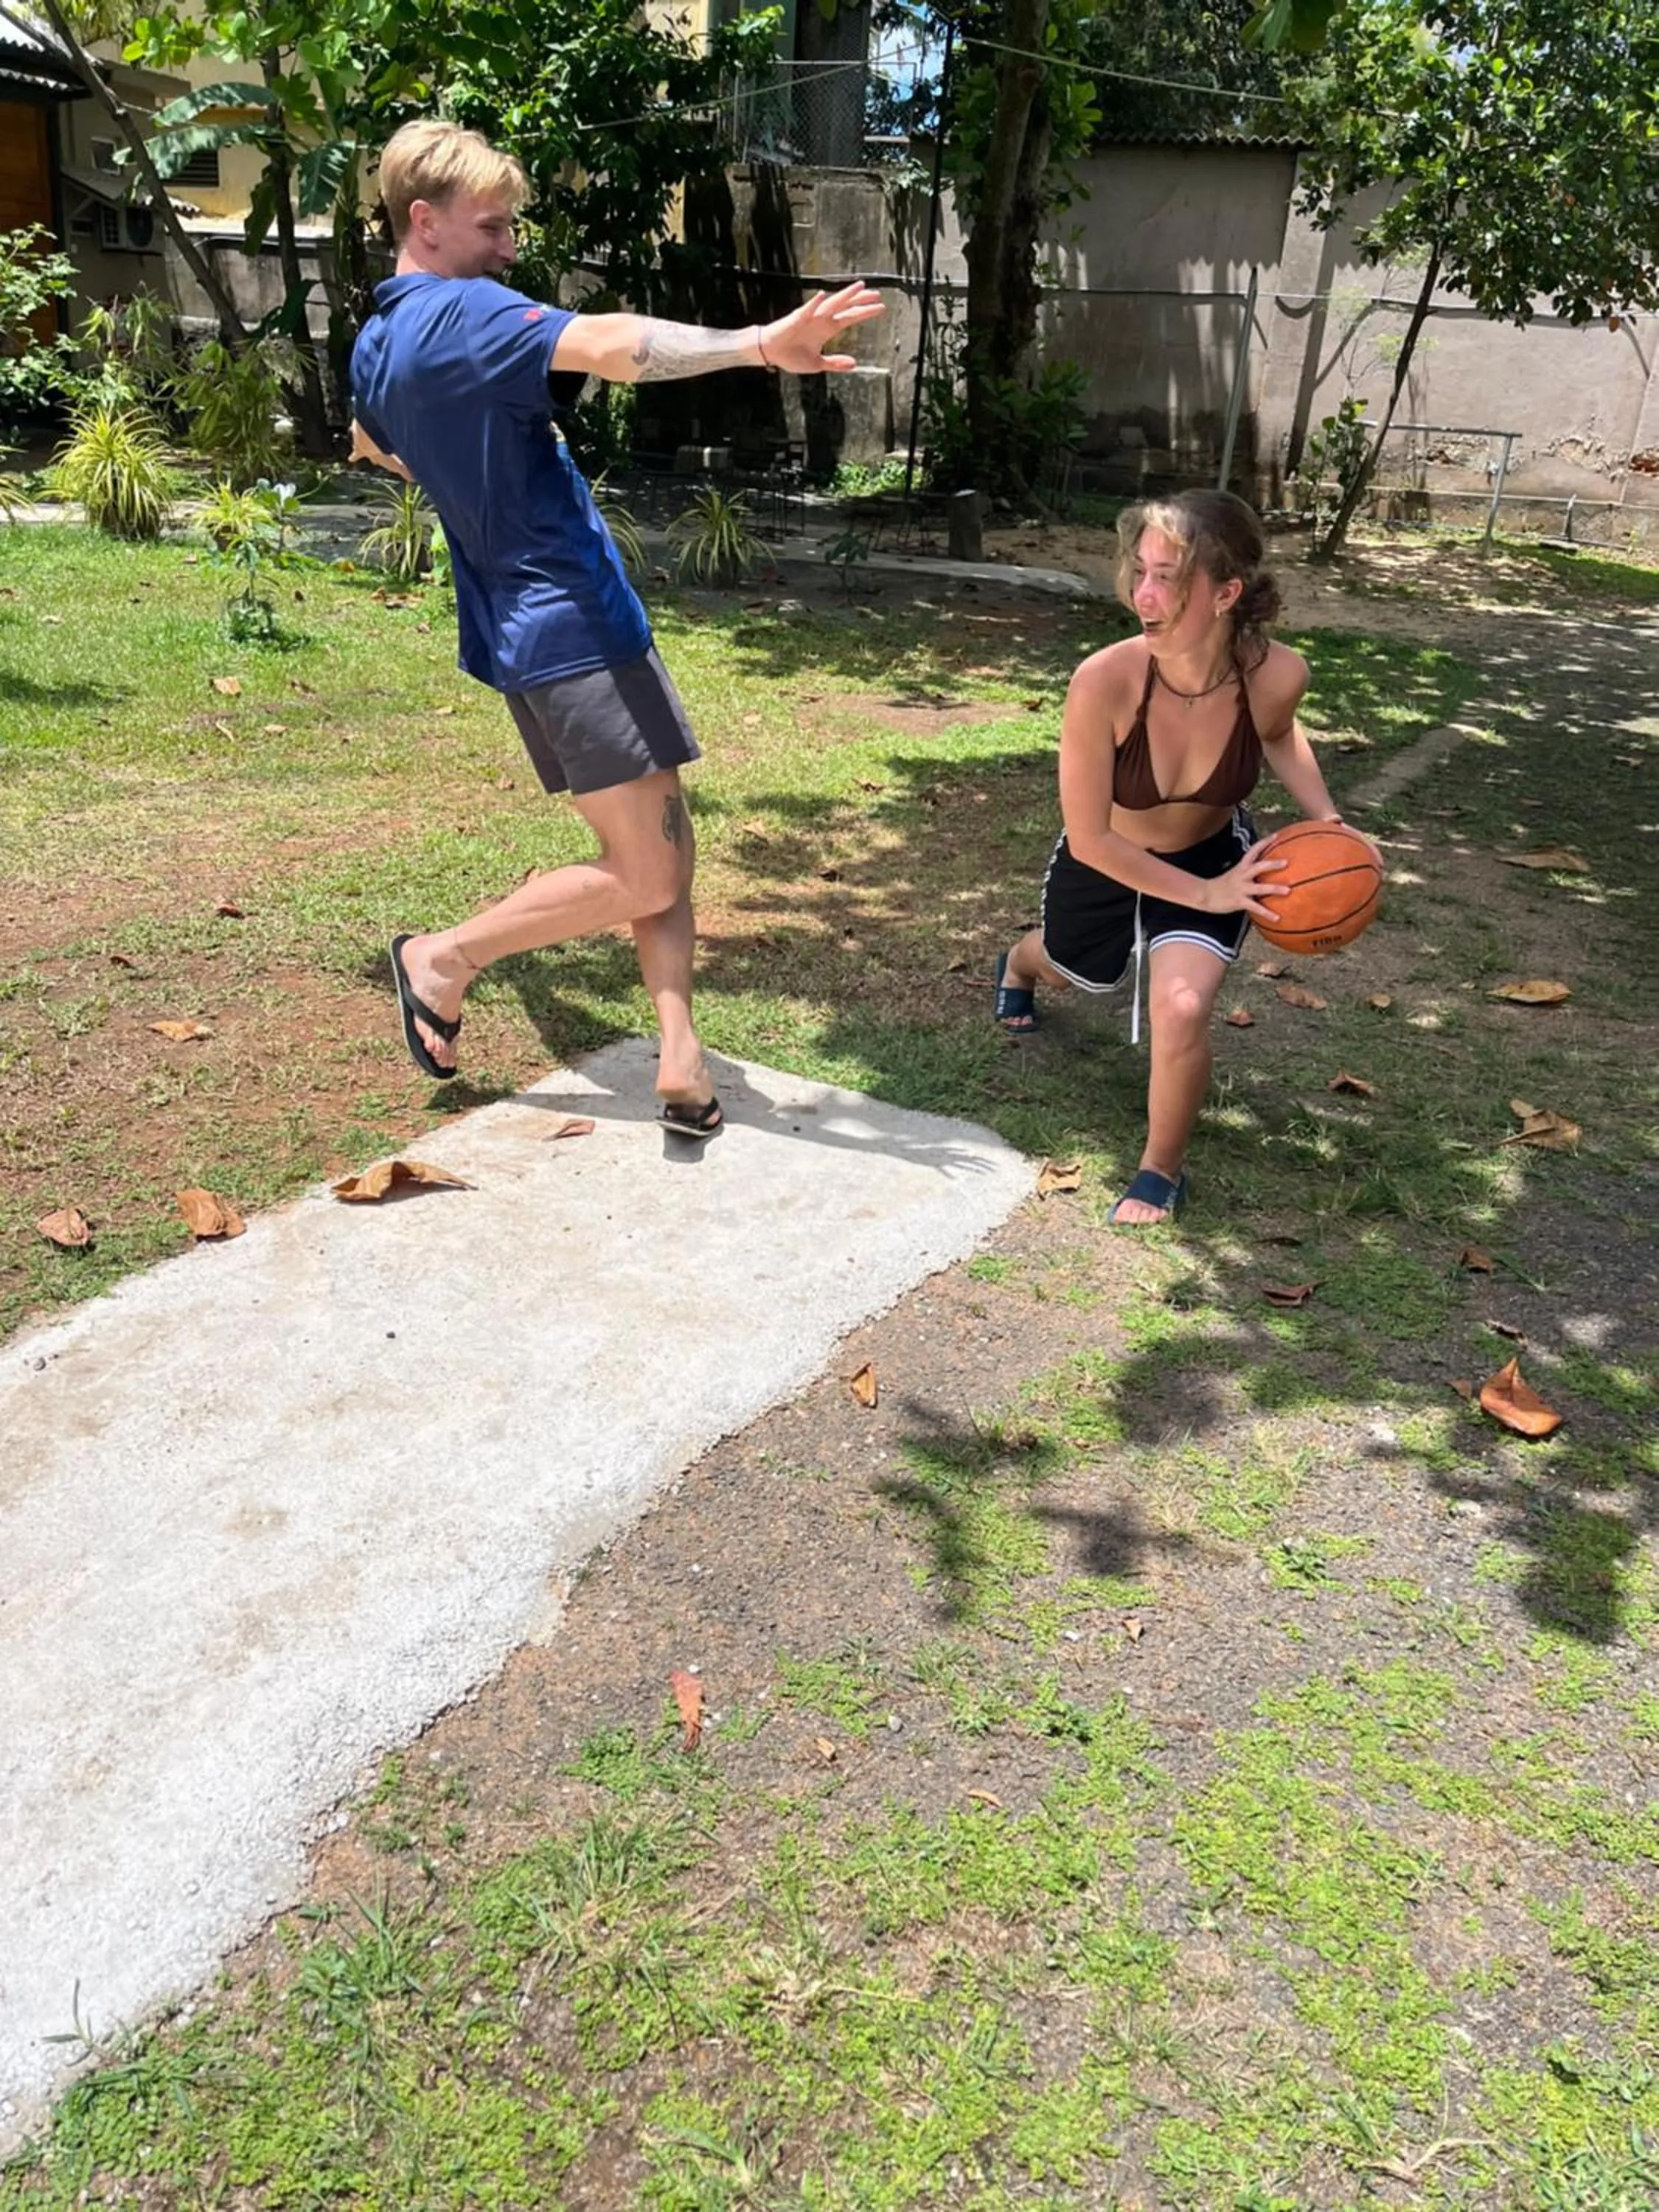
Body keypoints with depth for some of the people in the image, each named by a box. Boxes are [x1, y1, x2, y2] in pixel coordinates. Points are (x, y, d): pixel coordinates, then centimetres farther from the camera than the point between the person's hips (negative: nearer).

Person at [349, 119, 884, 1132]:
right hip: (574, 623, -10)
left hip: (518, 629, 10)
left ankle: (682, 1054, 3)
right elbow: (608, 345, -31)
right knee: (646, 878, -4)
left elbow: (370, 445, 38)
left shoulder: (376, 345, 15)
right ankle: (445, 959, 8)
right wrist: (760, 346, -40)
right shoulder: (467, 314, -13)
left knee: (661, 848, 9)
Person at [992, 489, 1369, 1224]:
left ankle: (1162, 1171, 6)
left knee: (1181, 1007, -23)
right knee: (1076, 973, 28)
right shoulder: (1105, 680, -38)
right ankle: (1021, 964, 70)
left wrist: (1326, 821, -14)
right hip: (1103, 862, 0)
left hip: (1213, 854, 0)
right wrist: (1206, 896, -26)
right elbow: (1089, 838, -28)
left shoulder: (1277, 674, -29)